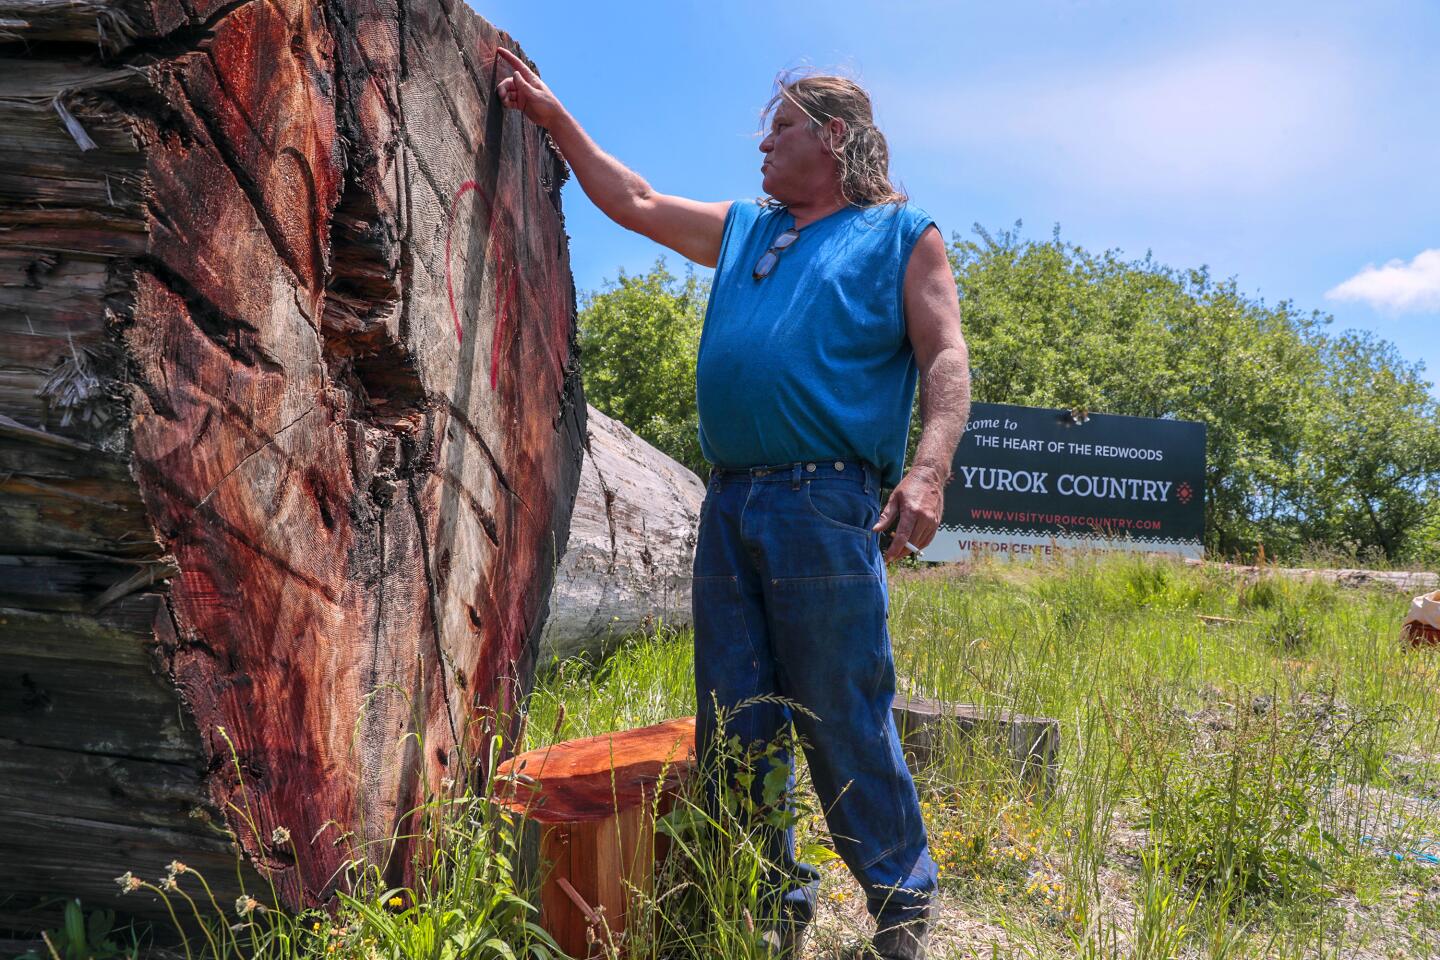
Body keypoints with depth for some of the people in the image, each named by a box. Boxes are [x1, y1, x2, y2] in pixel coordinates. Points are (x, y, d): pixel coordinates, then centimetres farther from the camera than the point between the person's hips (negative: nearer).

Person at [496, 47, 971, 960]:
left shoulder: (902, 235, 7)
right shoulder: (742, 231, 24)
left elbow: (946, 360, -3)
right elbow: (635, 201, 31)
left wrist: (928, 471, -18)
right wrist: (555, 117, 30)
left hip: (825, 505, -6)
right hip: (730, 507, 6)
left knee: (844, 720, -2)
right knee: (736, 724, 8)